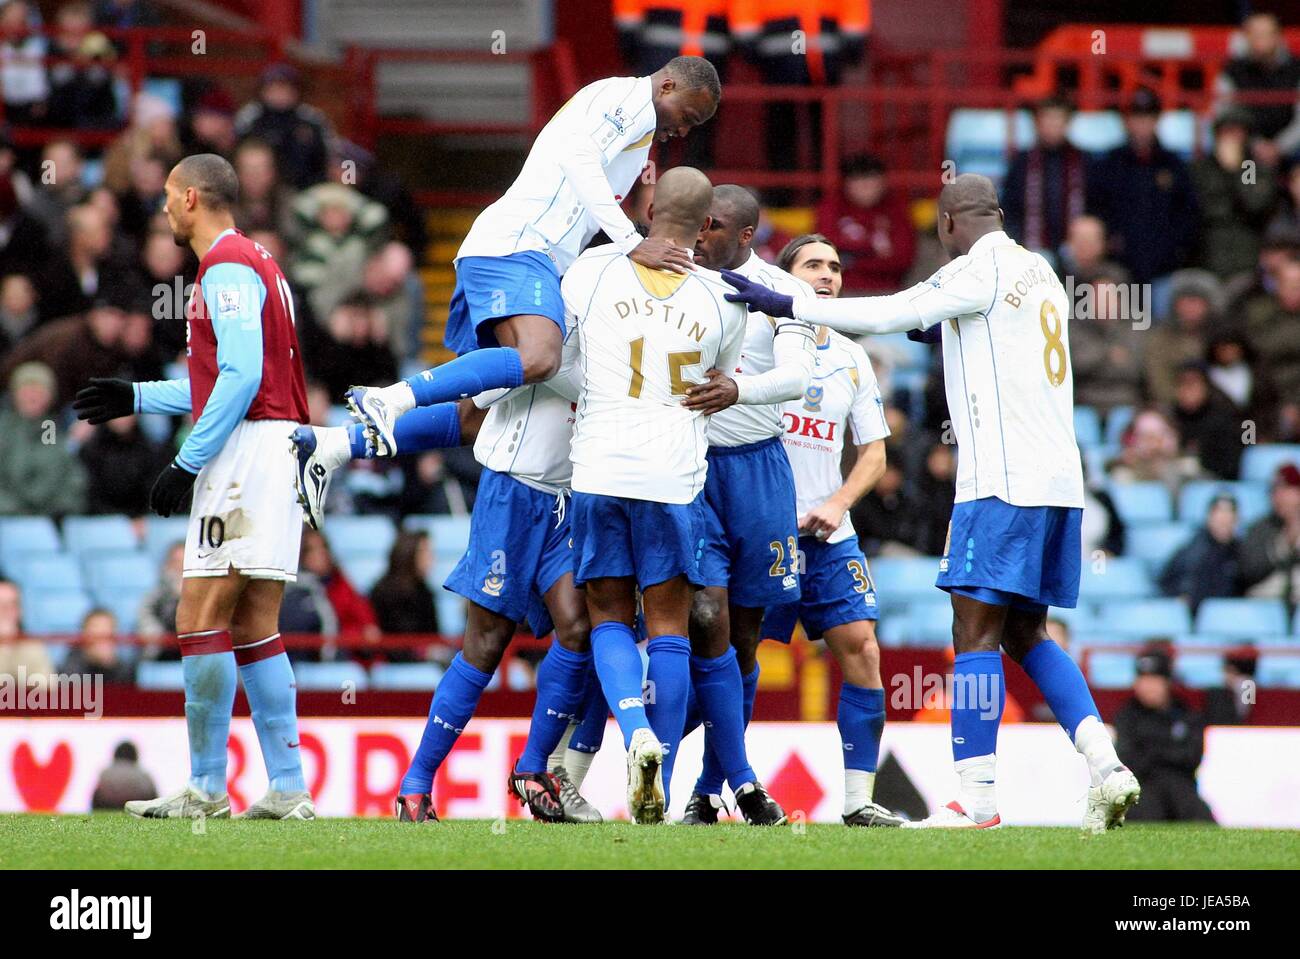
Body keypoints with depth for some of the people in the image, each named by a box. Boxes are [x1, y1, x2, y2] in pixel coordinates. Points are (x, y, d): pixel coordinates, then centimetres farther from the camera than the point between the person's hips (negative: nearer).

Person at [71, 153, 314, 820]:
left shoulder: (227, 267, -9)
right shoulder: (255, 263, 23)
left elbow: (240, 377, -18)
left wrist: (187, 462, -17)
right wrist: (137, 398, 33)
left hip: (245, 450, -10)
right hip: (280, 448, 10)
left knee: (199, 619, -10)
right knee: (254, 628, 8)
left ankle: (206, 789, -11)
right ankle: (288, 790, 4)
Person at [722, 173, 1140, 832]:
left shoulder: (981, 269, -7)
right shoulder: (1039, 272, 17)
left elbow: (888, 313, -13)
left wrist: (781, 304, -10)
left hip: (1003, 480, -9)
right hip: (1059, 478, 9)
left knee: (975, 630, -7)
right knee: (1024, 635, 14)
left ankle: (977, 796, -11)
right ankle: (1105, 765, 1)